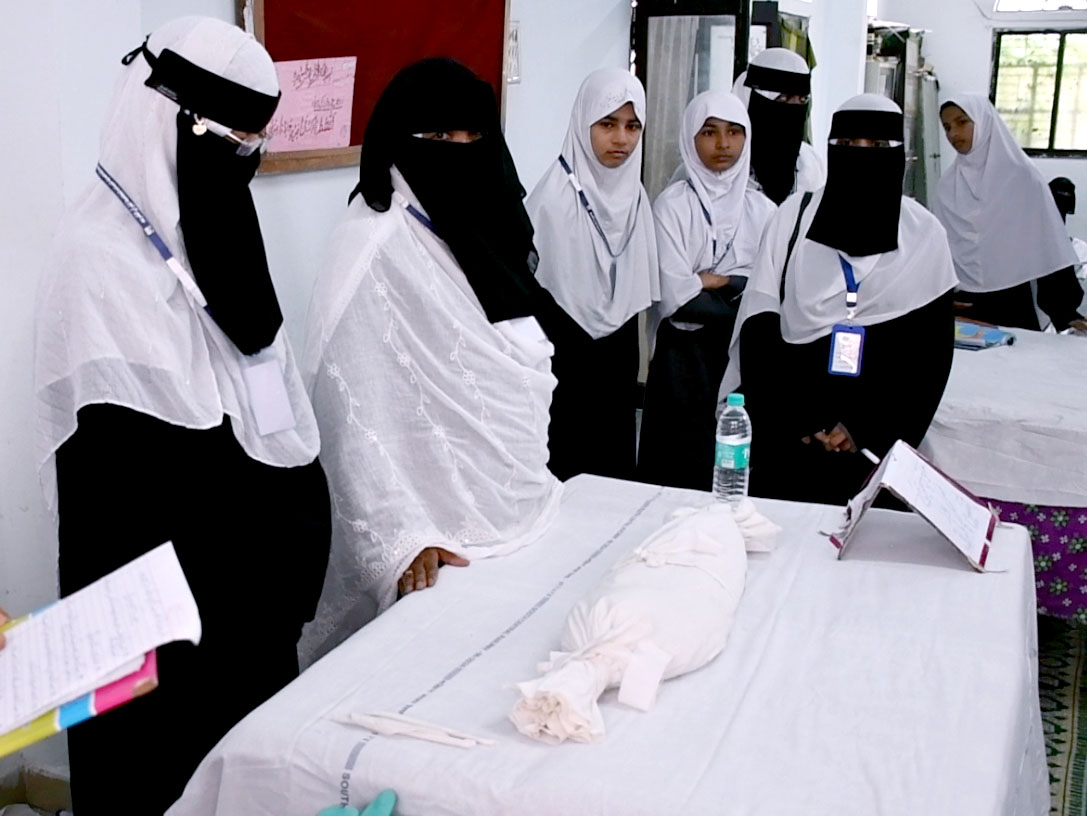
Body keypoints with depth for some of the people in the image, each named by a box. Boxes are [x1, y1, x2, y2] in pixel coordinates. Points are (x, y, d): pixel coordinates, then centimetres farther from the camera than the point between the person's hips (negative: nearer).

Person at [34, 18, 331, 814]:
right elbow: (123, 449, -21)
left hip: (257, 550, 8)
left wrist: (297, 518, 12)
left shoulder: (212, 225, 9)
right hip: (174, 577, -8)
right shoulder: (99, 253, -17)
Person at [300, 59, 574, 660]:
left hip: (518, 520, 8)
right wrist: (398, 541, -26)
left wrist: (535, 492, 17)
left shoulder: (488, 233, 9)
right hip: (442, 544, -7)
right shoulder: (373, 251, -16)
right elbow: (355, 416, -20)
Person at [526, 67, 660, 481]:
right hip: (567, 357, -6)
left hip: (618, 354, 6)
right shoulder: (554, 196, -16)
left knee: (616, 473, 13)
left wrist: (629, 350, 14)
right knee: (569, 478, 1)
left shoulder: (634, 191, 4)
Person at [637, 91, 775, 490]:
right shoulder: (672, 205, -5)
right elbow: (674, 297, -13)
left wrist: (714, 281, -9)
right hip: (684, 359, -3)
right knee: (680, 475, 0)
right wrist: (743, 289, -6)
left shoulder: (761, 209, 6)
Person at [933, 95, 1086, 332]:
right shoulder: (948, 185, 6)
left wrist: (1065, 311, -11)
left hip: (1011, 305, -3)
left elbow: (1050, 248, -5)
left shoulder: (1022, 176, -4)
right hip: (960, 305, 3)